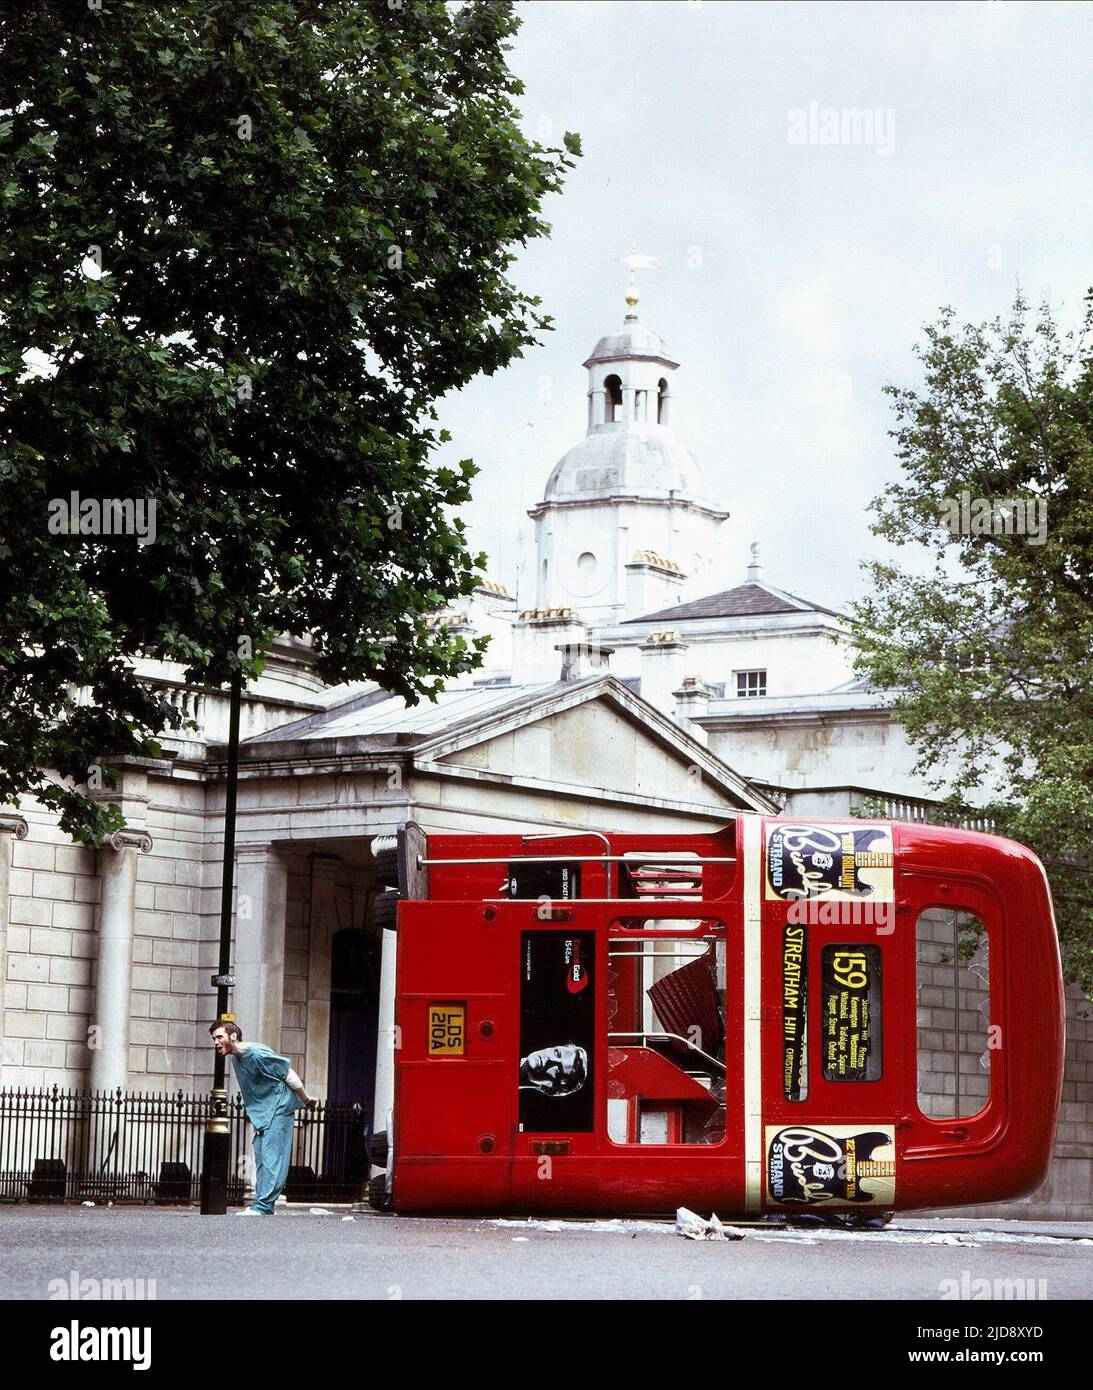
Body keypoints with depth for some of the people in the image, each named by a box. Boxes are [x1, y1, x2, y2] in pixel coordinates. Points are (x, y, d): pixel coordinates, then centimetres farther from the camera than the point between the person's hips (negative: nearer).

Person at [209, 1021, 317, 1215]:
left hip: (279, 1110, -9)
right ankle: (262, 1206, 6)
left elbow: (289, 1074, -13)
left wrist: (306, 1100, -6)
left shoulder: (256, 1053, -19)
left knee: (271, 1158, -14)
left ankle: (262, 1207, -19)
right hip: (262, 1115, 10)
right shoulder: (235, 1058, 10)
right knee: (261, 1161, 6)